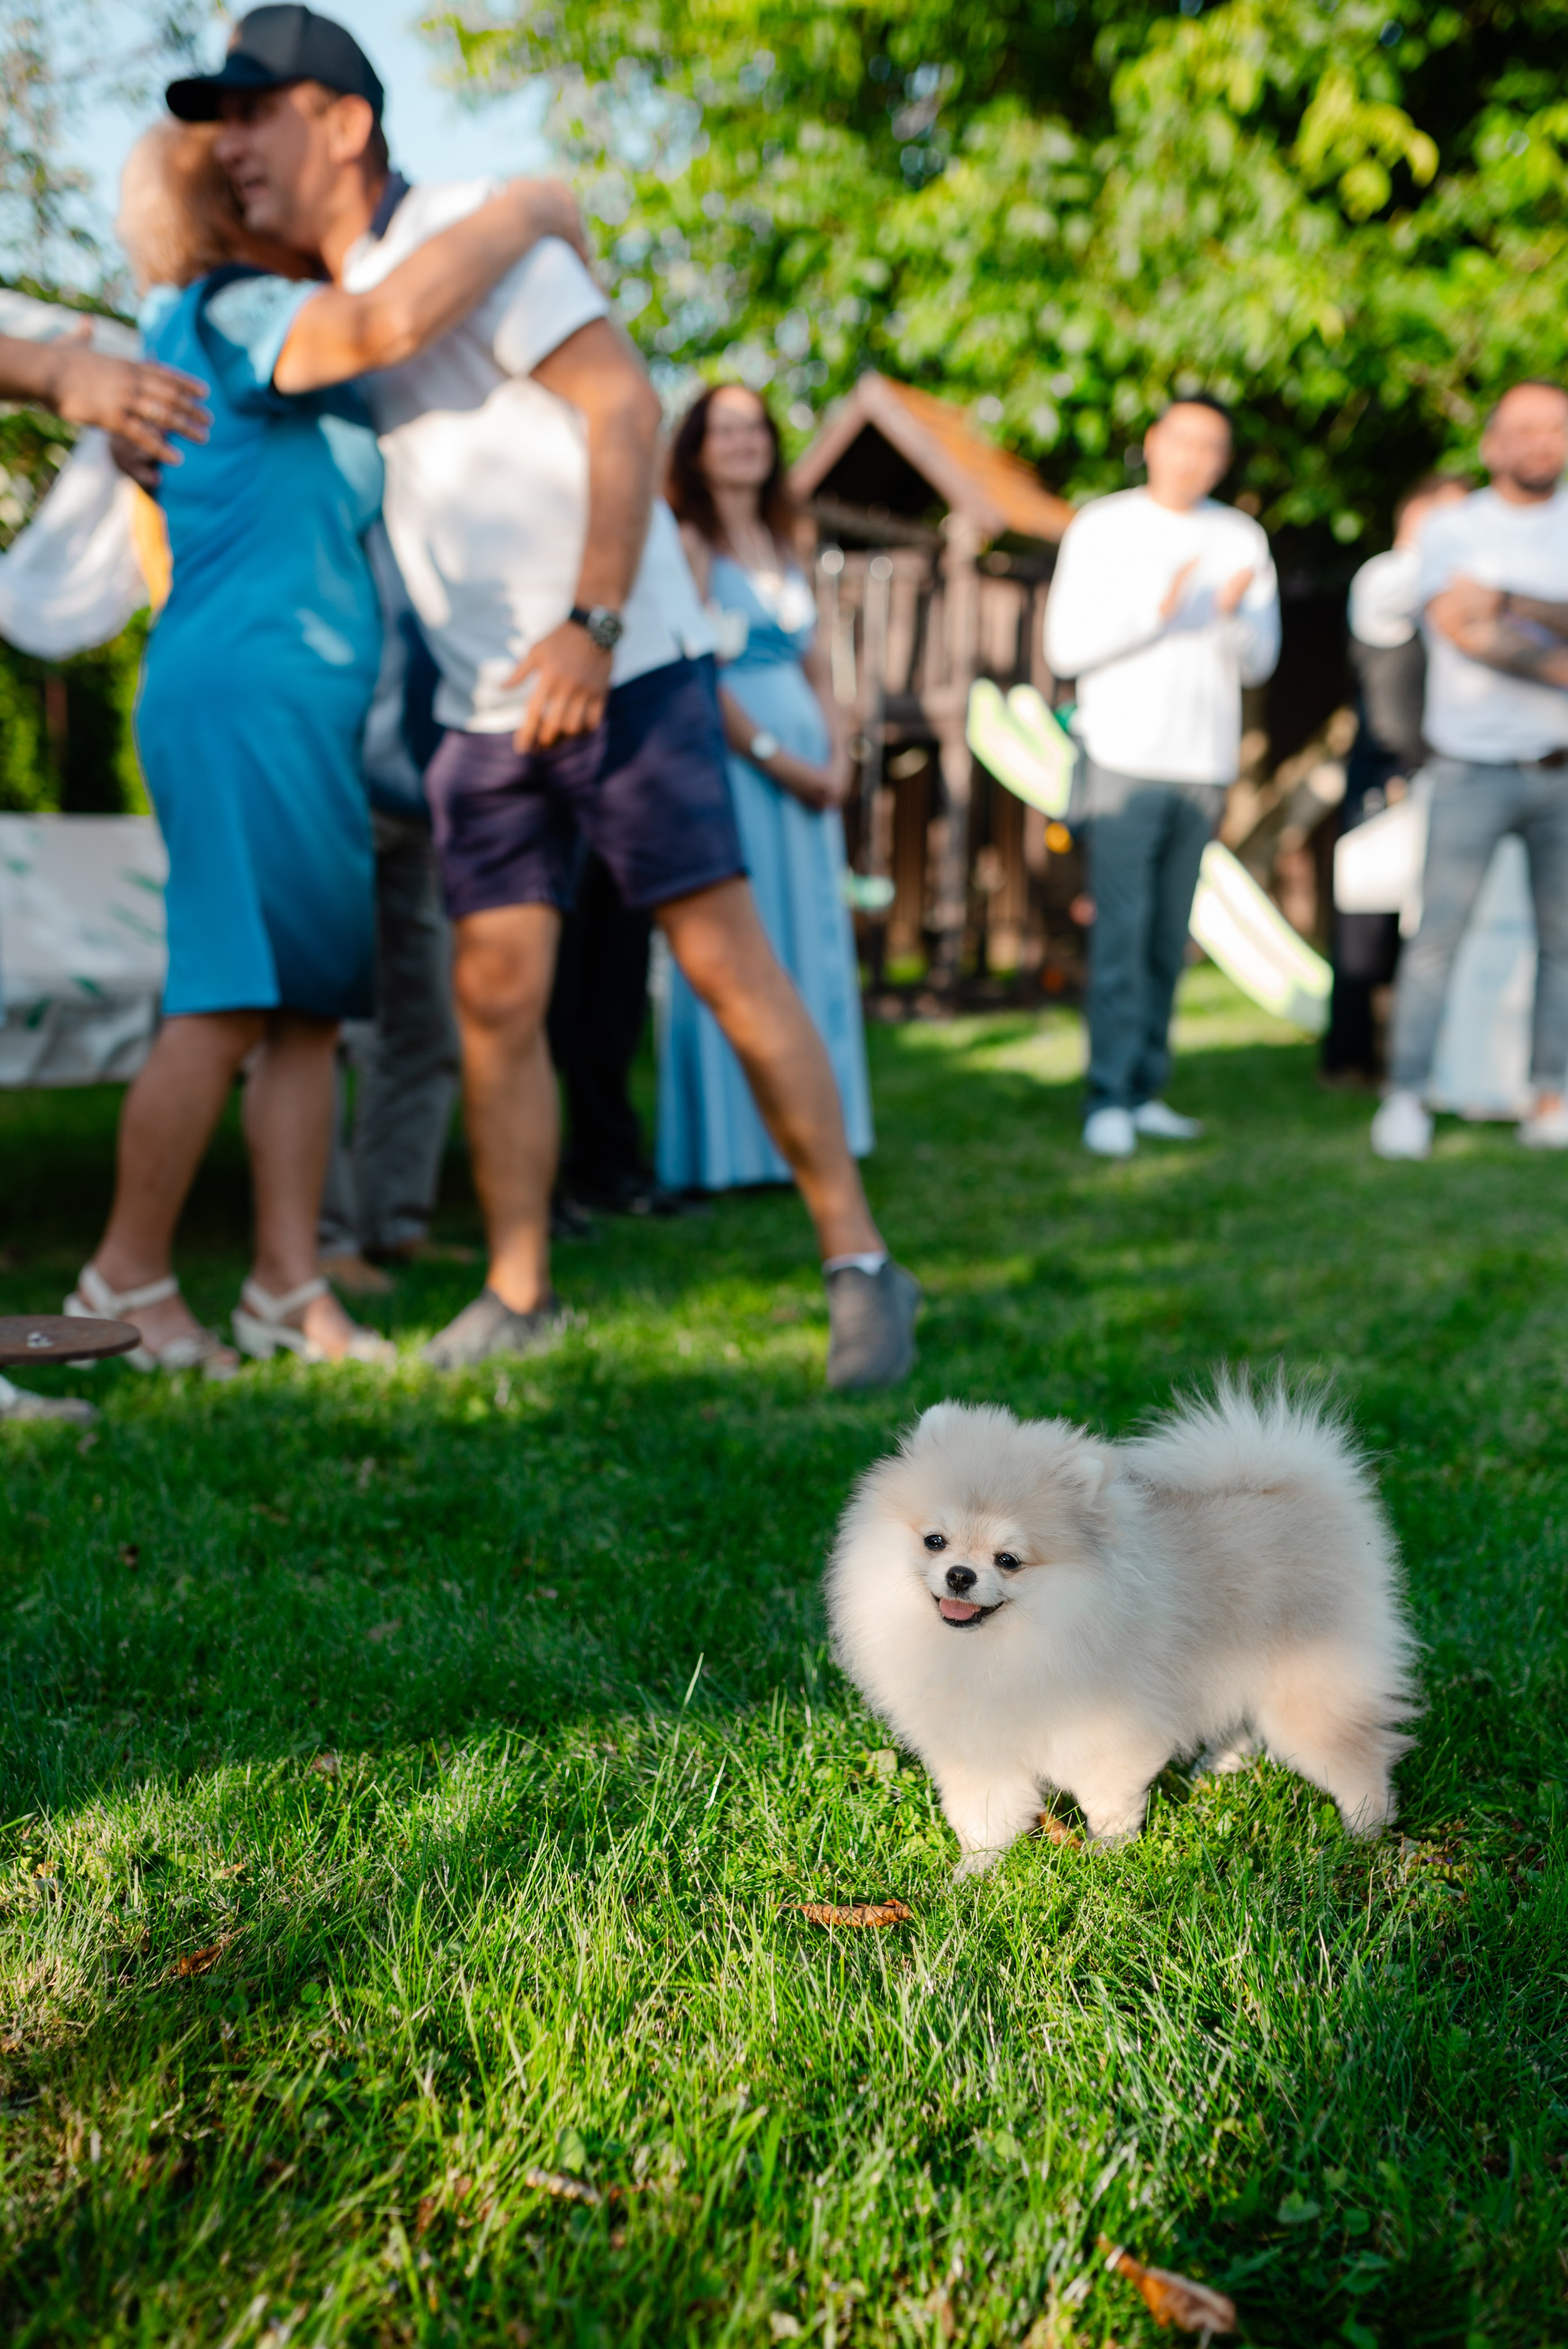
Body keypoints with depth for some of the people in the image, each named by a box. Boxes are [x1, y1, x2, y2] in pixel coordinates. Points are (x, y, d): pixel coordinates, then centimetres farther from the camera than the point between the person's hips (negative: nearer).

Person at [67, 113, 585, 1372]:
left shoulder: (252, 333, 24)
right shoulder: (235, 315, -6)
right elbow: (395, 318, -24)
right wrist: (520, 215, -10)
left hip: (299, 710, 10)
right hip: (246, 695, -10)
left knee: (309, 1005, 4)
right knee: (232, 1003, -11)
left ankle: (290, 1287, 5)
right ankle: (129, 1274, -1)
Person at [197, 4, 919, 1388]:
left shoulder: (463, 231, -7)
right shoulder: (331, 310, 16)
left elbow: (626, 404, -16)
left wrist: (593, 627, -24)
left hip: (626, 670, -7)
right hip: (487, 705, 7)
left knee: (729, 966, -9)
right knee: (495, 998, 2)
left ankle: (862, 1269, -3)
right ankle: (519, 1297, 11)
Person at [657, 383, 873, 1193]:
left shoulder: (785, 548, 19)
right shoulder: (688, 544, -3)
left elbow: (815, 666, 16)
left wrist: (838, 755, 0)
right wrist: (776, 758, -15)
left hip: (806, 769, 7)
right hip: (730, 762, -7)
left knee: (812, 944, 6)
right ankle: (730, 1147, 0)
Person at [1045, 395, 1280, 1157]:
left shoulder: (1241, 540, 12)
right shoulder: (1102, 529, 3)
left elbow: (1258, 663, 7)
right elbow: (1066, 646, -4)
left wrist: (1235, 610, -14)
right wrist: (1156, 611, -16)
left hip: (1205, 764, 4)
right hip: (1124, 757, -3)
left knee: (1168, 938, 4)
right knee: (1121, 931, -10)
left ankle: (1144, 1091, 10)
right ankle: (1108, 1100, -8)